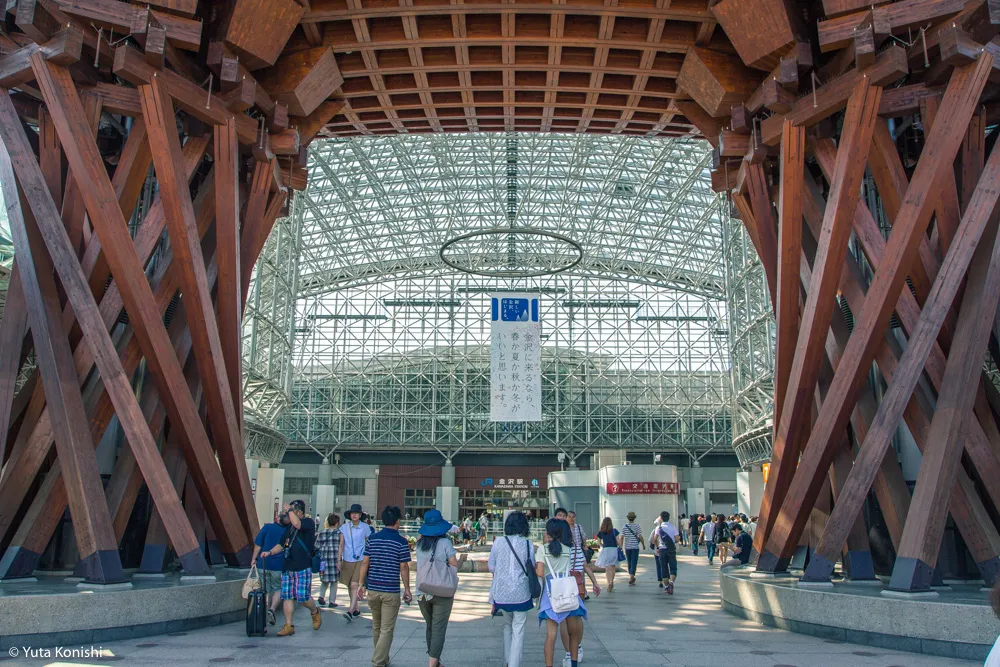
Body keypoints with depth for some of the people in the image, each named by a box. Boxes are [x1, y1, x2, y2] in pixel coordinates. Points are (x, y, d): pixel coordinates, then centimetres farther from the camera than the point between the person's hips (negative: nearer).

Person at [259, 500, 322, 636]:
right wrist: (270, 552, 10)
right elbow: (282, 544, 26)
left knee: (303, 597, -6)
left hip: (303, 567, -7)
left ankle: (315, 612, 23)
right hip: (287, 567, 7)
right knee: (287, 597, 4)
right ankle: (288, 626, 11)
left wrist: (290, 510, -16)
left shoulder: (308, 522, -5)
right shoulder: (289, 526, 19)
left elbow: (297, 524, -27)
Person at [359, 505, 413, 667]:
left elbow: (365, 563, 5)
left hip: (372, 589, 5)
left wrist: (362, 584, 13)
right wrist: (407, 589, 1)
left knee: (376, 627, 19)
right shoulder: (401, 541, -9)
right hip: (391, 591, -5)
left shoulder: (373, 538, 3)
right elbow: (403, 567, -8)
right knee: (387, 629, 1)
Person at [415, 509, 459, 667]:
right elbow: (455, 566, -10)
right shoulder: (445, 543, -10)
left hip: (422, 593, 5)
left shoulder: (420, 544, 2)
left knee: (430, 627, 18)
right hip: (442, 593, -5)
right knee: (439, 629, -1)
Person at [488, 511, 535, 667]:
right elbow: (532, 569, 2)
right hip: (521, 593, -2)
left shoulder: (499, 542, -4)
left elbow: (491, 567, 3)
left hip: (502, 592, 2)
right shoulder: (528, 544, -5)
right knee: (518, 630, 7)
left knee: (507, 625, 22)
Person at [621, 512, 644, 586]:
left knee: (629, 563, 16)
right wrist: (643, 544, 7)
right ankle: (631, 579, -15)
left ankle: (632, 578, 29)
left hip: (627, 547, 3)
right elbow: (640, 537, -9)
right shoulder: (637, 526, -7)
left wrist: (621, 547, 2)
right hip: (635, 547, -3)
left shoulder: (624, 527, 0)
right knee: (633, 563, -3)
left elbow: (622, 537, -4)